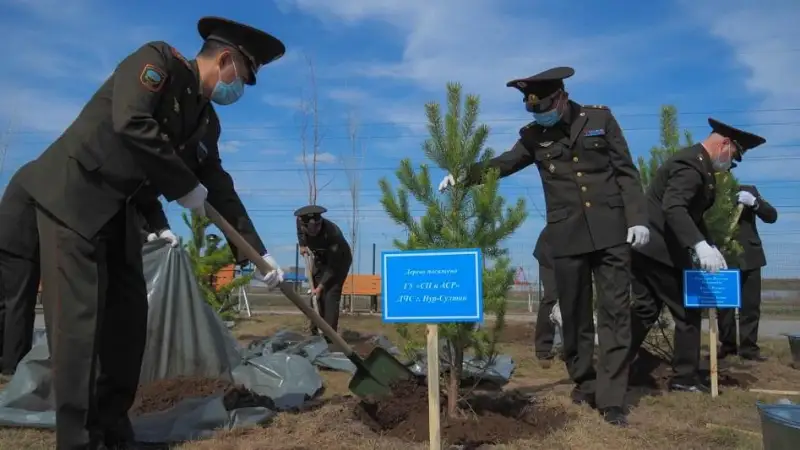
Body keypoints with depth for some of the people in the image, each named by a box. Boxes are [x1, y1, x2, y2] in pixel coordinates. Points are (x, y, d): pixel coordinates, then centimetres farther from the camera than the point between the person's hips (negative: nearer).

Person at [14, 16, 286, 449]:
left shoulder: (204, 119, 10)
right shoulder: (157, 59, -11)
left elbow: (218, 187, 12)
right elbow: (132, 124, -28)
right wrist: (186, 187, -18)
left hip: (116, 210, 8)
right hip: (69, 194, -8)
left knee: (128, 314, 4)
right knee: (79, 314, -9)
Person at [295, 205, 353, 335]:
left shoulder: (332, 233, -39)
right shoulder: (300, 221, -22)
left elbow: (333, 266, -31)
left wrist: (320, 286, -31)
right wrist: (302, 245, -5)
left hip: (339, 261, -6)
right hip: (320, 259, 6)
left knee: (331, 295, -18)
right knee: (315, 296, 4)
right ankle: (316, 332, 15)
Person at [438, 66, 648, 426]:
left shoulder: (600, 118, 3)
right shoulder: (534, 135, 7)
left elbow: (626, 171, 3)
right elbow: (503, 164, 8)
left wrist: (637, 218, -5)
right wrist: (465, 175, -10)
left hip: (611, 231, -1)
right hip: (567, 236, 1)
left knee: (615, 312, -2)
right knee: (575, 314, 8)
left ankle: (611, 397, 3)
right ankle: (583, 382, 26)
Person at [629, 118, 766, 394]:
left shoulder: (695, 163, 18)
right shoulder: (691, 165, -16)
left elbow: (691, 213, 23)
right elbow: (673, 209, -32)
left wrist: (708, 247, 17)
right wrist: (700, 246, -41)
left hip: (646, 247, 10)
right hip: (659, 250, -10)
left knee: (645, 310, 13)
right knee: (688, 312, 2)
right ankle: (685, 377, 13)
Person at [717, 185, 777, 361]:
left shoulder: (748, 190, 8)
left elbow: (771, 216, 2)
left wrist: (754, 202, -14)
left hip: (748, 256, 1)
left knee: (750, 305, 2)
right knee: (724, 305, 1)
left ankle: (748, 347, 10)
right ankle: (727, 345, 13)